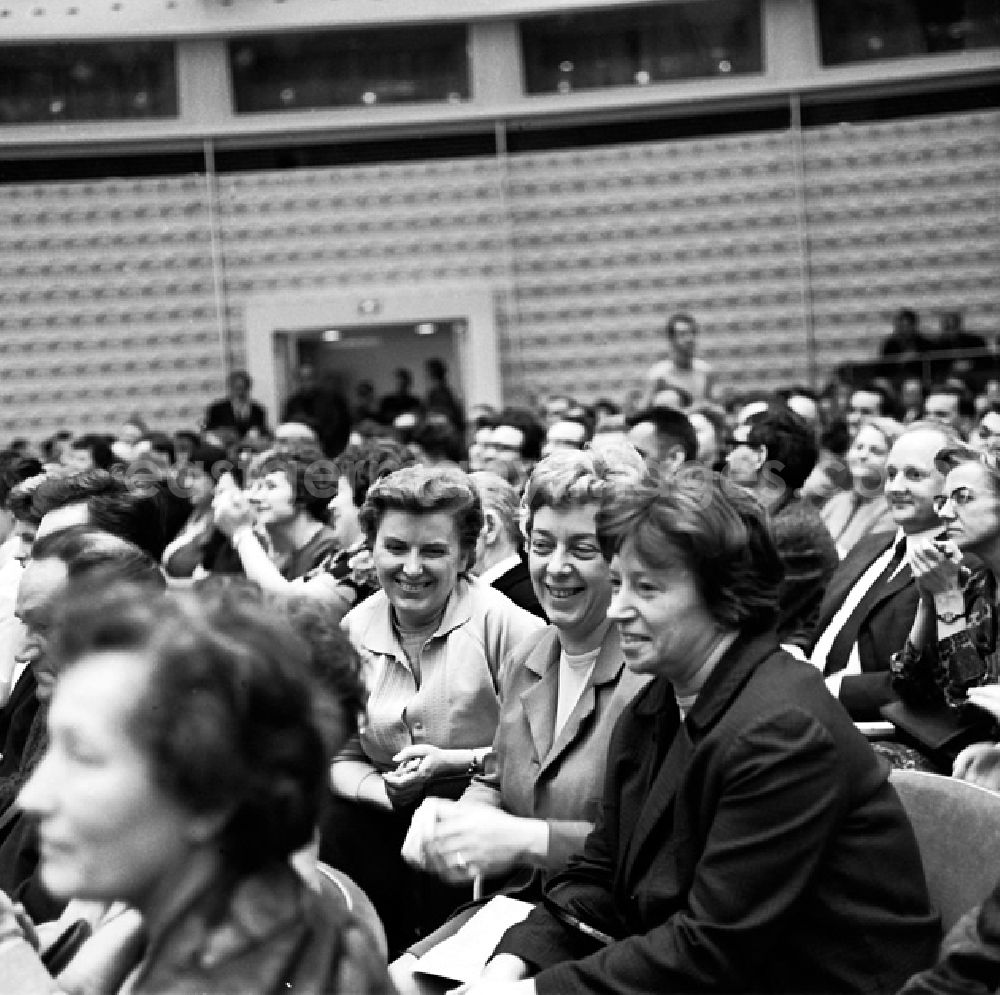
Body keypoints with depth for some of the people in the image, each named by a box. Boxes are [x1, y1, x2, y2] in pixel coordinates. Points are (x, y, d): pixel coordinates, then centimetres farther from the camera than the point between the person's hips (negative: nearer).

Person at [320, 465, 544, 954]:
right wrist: (383, 790, -12)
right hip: (385, 815, 5)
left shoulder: (504, 624, -11)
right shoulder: (353, 631, 5)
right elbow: (340, 755, 9)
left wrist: (455, 761, -19)